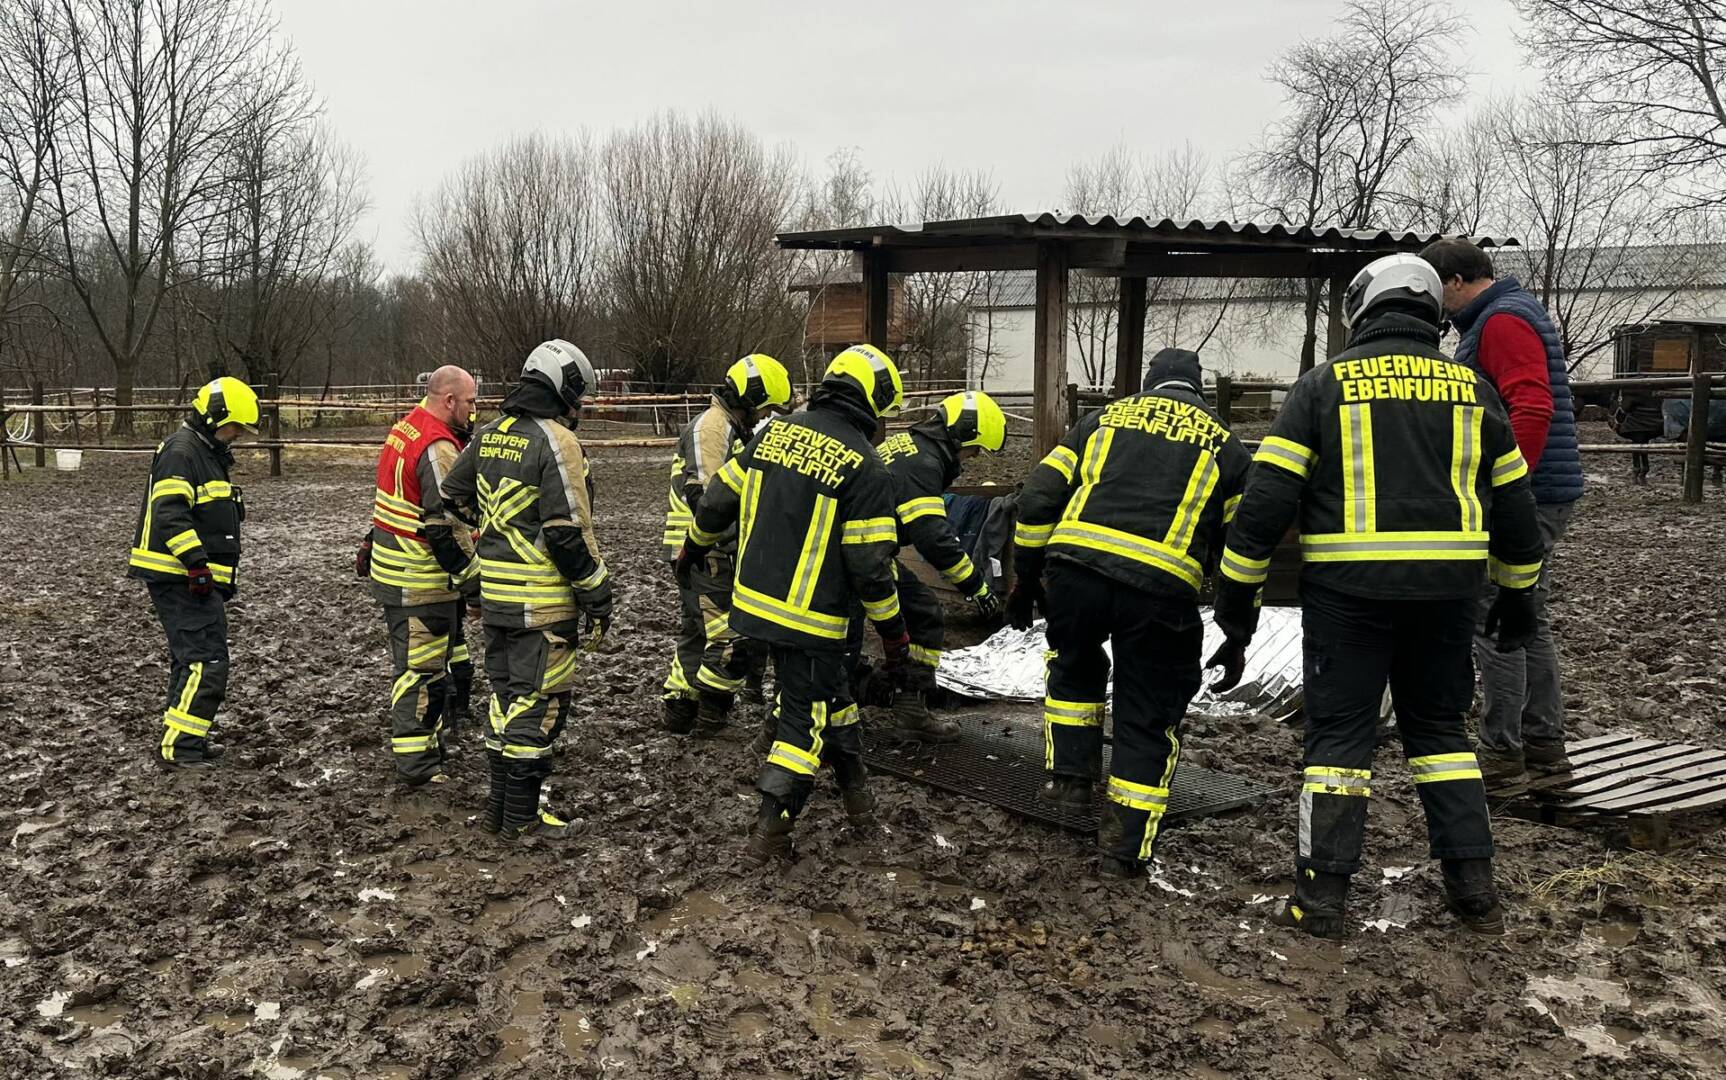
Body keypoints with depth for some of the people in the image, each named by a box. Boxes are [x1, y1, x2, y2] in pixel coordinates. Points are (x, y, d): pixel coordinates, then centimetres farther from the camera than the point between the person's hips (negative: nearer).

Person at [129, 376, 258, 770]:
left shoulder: (210, 453, 20)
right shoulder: (181, 452, -14)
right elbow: (170, 513, -24)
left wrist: (225, 573, 28)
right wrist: (197, 563, -27)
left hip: (197, 577, 11)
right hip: (179, 576, -11)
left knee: (191, 660, 16)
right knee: (207, 662, -13)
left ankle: (186, 738, 25)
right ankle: (176, 746, -11)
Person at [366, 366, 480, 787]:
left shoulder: (405, 428, 11)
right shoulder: (438, 448, -22)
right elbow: (446, 526, -25)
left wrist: (371, 546, 29)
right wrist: (472, 579, -19)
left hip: (392, 569, 10)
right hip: (421, 583, -10)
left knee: (449, 654, 22)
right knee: (423, 670, -3)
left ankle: (443, 730, 35)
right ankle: (416, 764, 4)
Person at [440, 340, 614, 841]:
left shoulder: (489, 434, 9)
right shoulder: (556, 442, -16)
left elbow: (453, 497, 20)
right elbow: (569, 530, -20)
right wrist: (598, 595, -12)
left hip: (495, 592, 8)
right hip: (543, 600, -8)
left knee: (506, 695, 18)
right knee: (539, 701, 1)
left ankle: (499, 805, 27)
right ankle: (521, 817, 9)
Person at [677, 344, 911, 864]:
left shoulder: (777, 432, 4)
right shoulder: (864, 465, -15)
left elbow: (718, 499, 11)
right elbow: (870, 565, -15)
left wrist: (693, 548, 29)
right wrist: (894, 632, -4)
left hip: (755, 600, 7)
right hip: (811, 618, -7)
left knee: (830, 691, 23)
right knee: (805, 715, 7)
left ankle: (856, 793, 36)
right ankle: (769, 831, 11)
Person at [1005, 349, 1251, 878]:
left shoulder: (1105, 417, 22)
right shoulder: (1224, 444, 21)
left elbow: (1038, 498, 14)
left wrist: (1025, 576, 20)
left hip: (1075, 567, 1)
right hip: (1162, 586, -1)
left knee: (1074, 667, 32)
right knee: (1149, 720, 14)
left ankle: (1070, 774, 27)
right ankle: (1125, 847, 14)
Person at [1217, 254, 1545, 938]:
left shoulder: (1325, 385, 1)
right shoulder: (1470, 388, 11)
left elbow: (1268, 496, -5)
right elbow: (1513, 501, 16)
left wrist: (1237, 591, 1)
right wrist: (1518, 594, 27)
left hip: (1348, 587, -3)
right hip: (1447, 588, 3)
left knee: (1339, 732, 4)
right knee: (1439, 726, 17)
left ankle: (1322, 896, 4)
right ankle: (1474, 887, 16)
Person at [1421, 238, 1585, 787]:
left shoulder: (1503, 321, -14)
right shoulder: (1514, 310, 20)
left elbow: (1532, 409, -26)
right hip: (1544, 495, 11)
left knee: (1495, 623, -5)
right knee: (1527, 621, 15)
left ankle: (1501, 752, 1)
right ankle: (1544, 743, 23)